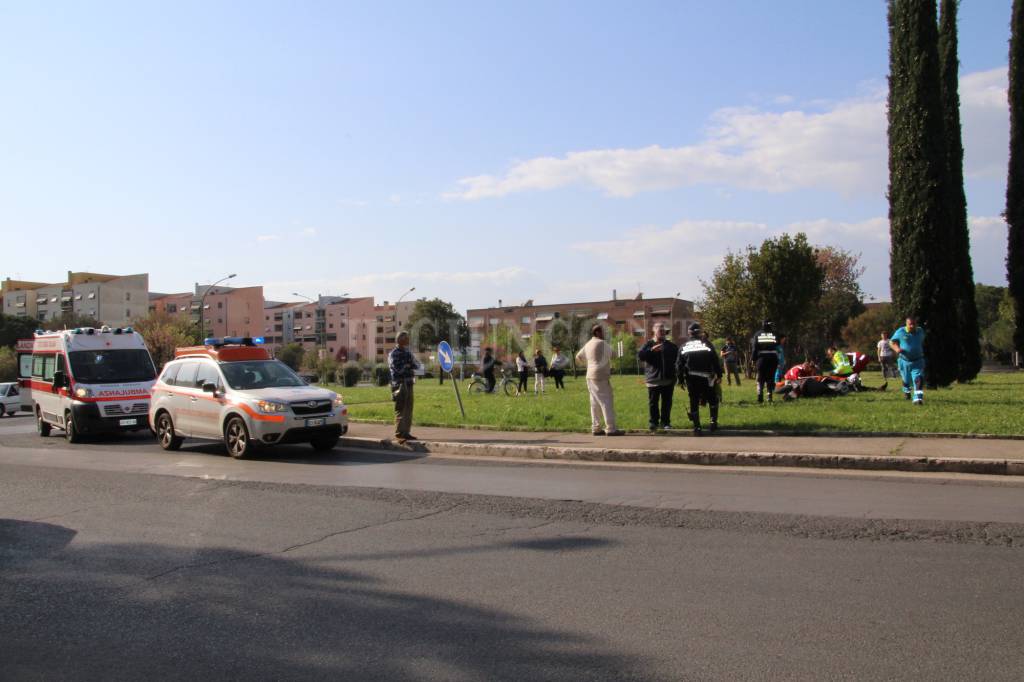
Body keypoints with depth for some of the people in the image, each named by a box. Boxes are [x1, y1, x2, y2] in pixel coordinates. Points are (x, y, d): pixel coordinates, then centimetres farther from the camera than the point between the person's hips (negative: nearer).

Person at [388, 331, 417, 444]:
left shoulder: (407, 353, 17)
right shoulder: (393, 354, -5)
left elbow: (414, 365, 8)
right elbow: (398, 369, -15)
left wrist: (405, 366, -11)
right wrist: (408, 365, 0)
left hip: (409, 384, 8)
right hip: (400, 384, -8)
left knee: (408, 410, 10)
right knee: (400, 410, -9)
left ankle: (406, 432, 16)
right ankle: (399, 434, -8)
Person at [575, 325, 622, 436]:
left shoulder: (587, 345, 12)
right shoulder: (602, 343, -10)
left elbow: (578, 357, 21)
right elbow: (611, 354, 2)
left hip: (590, 377, 8)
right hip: (601, 376, -8)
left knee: (595, 403, 11)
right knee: (607, 402, -8)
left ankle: (595, 428, 12)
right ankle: (610, 429, -10)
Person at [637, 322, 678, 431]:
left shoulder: (670, 345, 12)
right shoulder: (649, 345, 2)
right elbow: (640, 356, -13)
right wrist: (651, 350, -25)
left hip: (668, 379, 2)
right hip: (653, 380, -2)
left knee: (667, 403, 6)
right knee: (653, 403, 2)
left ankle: (665, 422, 15)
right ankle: (654, 422, 12)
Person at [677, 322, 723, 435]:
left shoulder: (684, 347, 8)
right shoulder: (706, 344, 1)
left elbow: (679, 365, 7)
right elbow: (715, 361, -3)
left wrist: (681, 380, 13)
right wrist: (719, 375, 3)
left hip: (691, 379, 2)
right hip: (706, 378, -2)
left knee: (694, 403, 6)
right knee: (713, 400, 15)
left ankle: (697, 427, 3)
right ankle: (714, 422, 8)